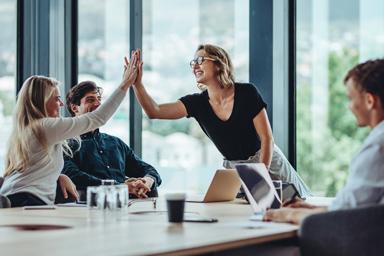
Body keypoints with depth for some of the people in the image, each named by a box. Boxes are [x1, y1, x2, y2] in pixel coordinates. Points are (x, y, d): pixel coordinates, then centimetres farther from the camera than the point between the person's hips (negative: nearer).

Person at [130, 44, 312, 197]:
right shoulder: (197, 103, -6)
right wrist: (137, 84, -30)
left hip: (268, 163, -3)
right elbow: (154, 112, -17)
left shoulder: (247, 93, -15)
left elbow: (267, 138, -14)